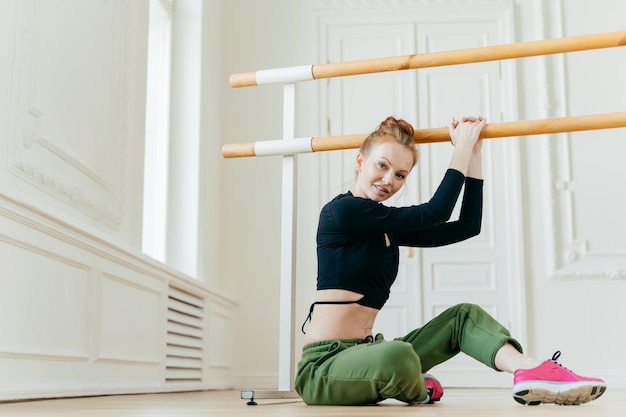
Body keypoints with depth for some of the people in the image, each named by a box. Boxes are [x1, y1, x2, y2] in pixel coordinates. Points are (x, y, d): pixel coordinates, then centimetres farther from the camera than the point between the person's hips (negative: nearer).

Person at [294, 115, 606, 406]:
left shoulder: (389, 227, 13)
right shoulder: (341, 210, -12)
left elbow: (467, 226, 11)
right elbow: (434, 213, -14)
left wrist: (474, 152, 10)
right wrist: (462, 148, -4)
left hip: (363, 355, 9)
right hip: (323, 366, -9)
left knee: (463, 316, 5)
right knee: (397, 354, -38)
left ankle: (530, 371, -20)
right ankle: (415, 388, -2)